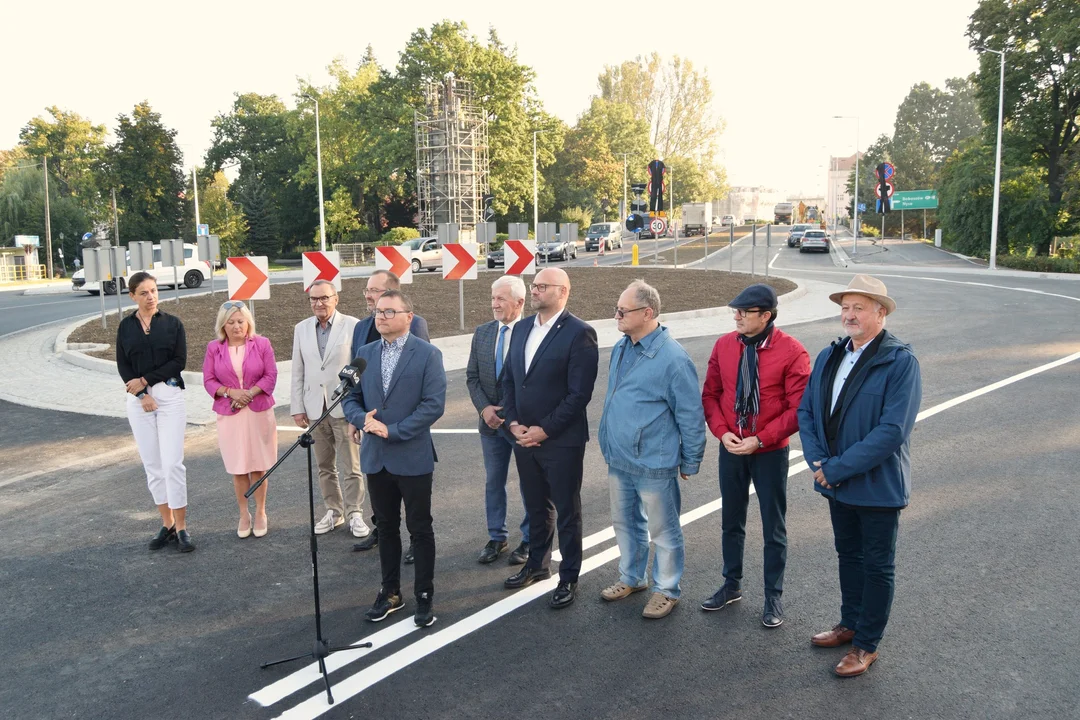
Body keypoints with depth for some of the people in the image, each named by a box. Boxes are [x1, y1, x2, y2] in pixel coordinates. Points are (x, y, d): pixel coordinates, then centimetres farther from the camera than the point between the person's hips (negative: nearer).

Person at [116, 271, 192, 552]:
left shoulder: (172, 323, 2)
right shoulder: (126, 326, 7)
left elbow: (179, 361, -4)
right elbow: (123, 366, 4)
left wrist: (145, 380, -9)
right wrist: (141, 394, -8)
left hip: (170, 396, -2)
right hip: (138, 399, 3)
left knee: (172, 462, -8)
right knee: (152, 464, 6)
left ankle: (181, 527, -1)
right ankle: (167, 524, 16)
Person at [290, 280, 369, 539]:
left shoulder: (352, 325, -5)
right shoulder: (301, 329, 9)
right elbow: (297, 372, 10)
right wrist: (297, 408, 6)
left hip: (345, 407, -4)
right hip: (315, 408, 4)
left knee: (352, 465, 1)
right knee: (324, 466, 12)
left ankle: (354, 513, 12)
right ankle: (333, 511, 25)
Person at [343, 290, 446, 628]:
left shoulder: (428, 354, -8)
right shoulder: (365, 353, 7)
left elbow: (434, 405, -15)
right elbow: (351, 397, 9)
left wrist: (392, 430, -18)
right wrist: (363, 418, -12)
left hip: (413, 457, -4)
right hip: (376, 457, 5)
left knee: (420, 529, 7)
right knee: (386, 527, 15)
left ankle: (424, 596, 20)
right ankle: (390, 592, 29)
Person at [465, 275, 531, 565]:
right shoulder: (482, 333, 4)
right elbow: (472, 376, 6)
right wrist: (484, 408, -8)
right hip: (490, 421, 5)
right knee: (493, 481, 15)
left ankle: (530, 540, 24)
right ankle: (496, 538, 29)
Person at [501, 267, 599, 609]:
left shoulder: (579, 333, -14)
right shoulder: (521, 328, 9)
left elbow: (579, 393, -18)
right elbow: (508, 379, 12)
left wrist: (544, 430, -16)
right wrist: (513, 422, -1)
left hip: (561, 441, -6)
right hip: (524, 438, 6)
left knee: (567, 512, 9)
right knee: (536, 507, 20)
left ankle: (568, 578, 23)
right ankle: (537, 565, 38)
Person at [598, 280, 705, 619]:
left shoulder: (672, 358, -20)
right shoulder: (621, 348, 5)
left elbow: (691, 416, -14)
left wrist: (690, 462, -8)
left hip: (653, 465, -8)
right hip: (618, 461, 8)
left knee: (663, 531, 9)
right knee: (625, 523, 22)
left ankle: (667, 590, 27)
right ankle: (631, 578, 41)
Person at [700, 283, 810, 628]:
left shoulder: (792, 352, -15)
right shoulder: (724, 345, -2)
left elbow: (798, 408, -15)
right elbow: (710, 394, 3)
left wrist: (759, 440, -19)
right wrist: (722, 432, -12)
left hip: (770, 452, -4)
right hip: (731, 449, 4)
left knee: (774, 528, 10)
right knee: (731, 521, 18)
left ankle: (773, 597, 26)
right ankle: (732, 585, 36)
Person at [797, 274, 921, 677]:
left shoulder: (900, 362, -18)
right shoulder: (828, 357, 3)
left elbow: (892, 431, -24)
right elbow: (806, 411, 5)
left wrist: (838, 468, -21)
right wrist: (819, 462, -10)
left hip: (878, 485, -6)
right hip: (837, 483, 6)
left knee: (877, 565, 10)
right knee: (848, 555, 22)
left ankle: (867, 644, 25)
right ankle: (850, 624, 40)